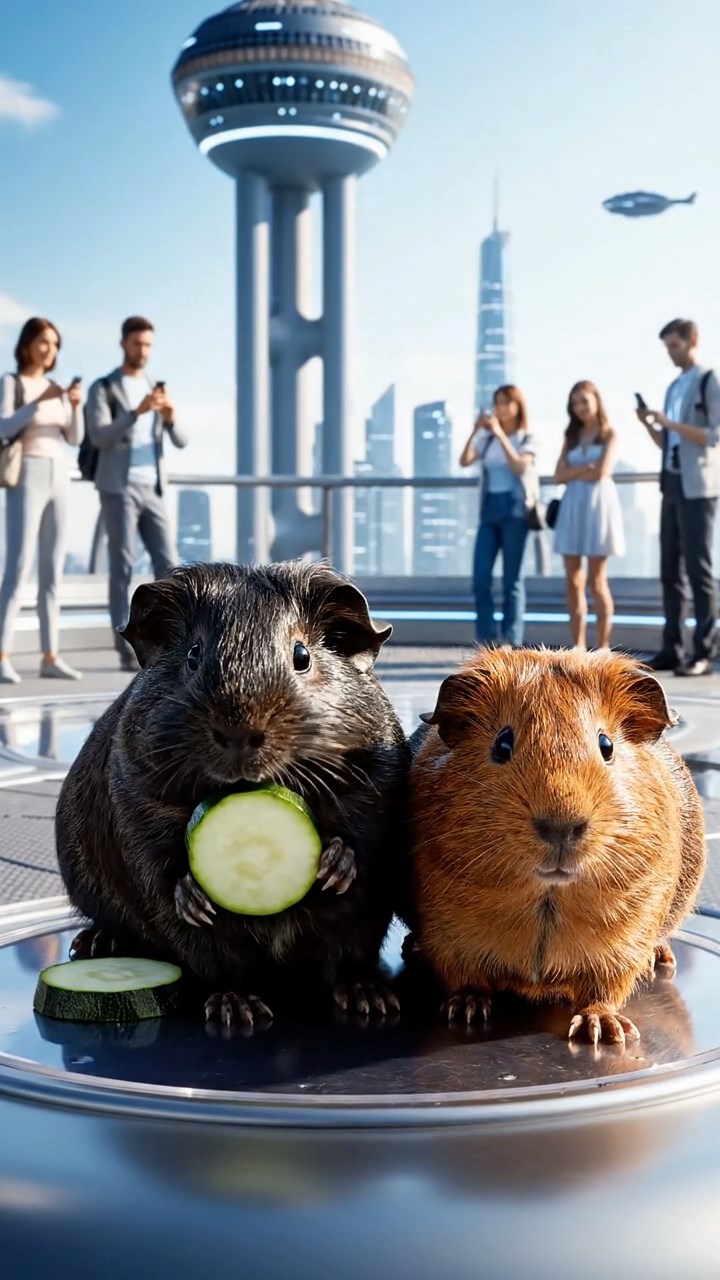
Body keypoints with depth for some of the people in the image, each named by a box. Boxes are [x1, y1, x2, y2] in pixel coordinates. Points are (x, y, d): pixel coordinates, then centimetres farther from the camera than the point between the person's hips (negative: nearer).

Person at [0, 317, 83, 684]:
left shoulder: (55, 387, 17)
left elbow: (74, 438, 9)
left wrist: (75, 405, -8)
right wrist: (40, 401, -24)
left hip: (58, 479, 6)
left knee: (52, 573, 4)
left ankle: (50, 657, 5)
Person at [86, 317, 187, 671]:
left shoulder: (155, 390, 17)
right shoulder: (102, 389, 0)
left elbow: (180, 441, 8)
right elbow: (99, 438, -16)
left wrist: (170, 418, -15)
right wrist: (137, 412, -28)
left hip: (151, 490, 5)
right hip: (118, 489, -5)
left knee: (167, 565, -1)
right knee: (123, 569, -6)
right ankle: (128, 652, -3)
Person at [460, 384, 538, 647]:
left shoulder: (526, 439, 6)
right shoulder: (486, 438, 14)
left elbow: (519, 467, -13)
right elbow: (464, 461, -1)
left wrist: (500, 434, -15)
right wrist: (475, 431, -11)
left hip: (514, 509, -3)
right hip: (489, 509, 3)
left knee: (512, 580, -3)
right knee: (480, 580, -3)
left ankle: (511, 643, 1)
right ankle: (488, 643, 4)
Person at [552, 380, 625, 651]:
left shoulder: (609, 434, 3)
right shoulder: (571, 436, 16)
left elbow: (601, 472, -11)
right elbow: (559, 476, 5)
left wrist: (573, 472, 1)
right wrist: (585, 467, -7)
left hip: (598, 504, -5)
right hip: (573, 505, 5)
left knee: (596, 581, -5)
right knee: (573, 580, 1)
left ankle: (603, 646, 1)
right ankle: (578, 646, 5)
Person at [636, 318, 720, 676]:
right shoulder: (674, 387, 17)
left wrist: (670, 423, -18)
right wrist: (649, 425, 1)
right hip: (672, 483, 8)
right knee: (671, 569, 7)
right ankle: (672, 649, 11)